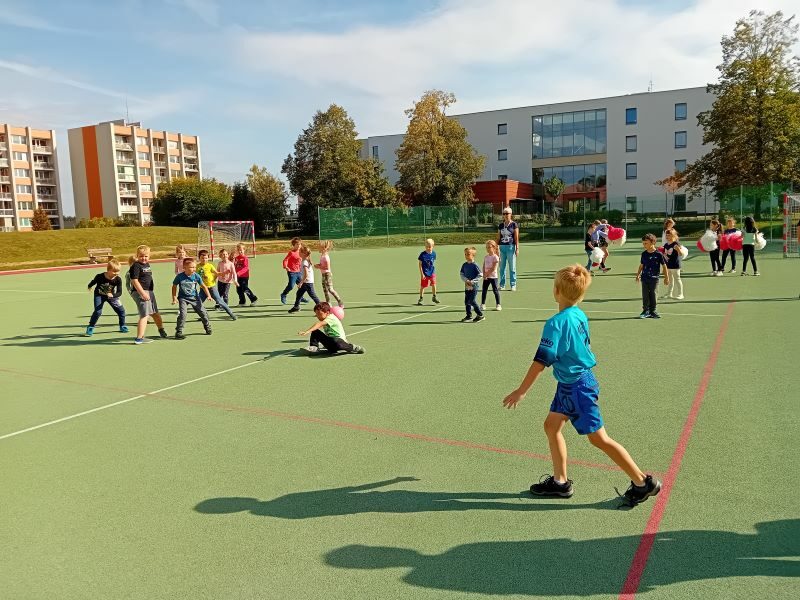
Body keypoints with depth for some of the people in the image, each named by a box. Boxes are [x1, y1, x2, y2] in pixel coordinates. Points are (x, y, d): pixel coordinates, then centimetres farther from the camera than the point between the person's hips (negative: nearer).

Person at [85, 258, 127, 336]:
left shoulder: (118, 279, -24)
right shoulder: (100, 277, -27)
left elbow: (119, 292, -23)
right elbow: (93, 281, -3)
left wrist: (112, 295, -43)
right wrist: (89, 287, 18)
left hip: (111, 295, 2)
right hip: (99, 295, -2)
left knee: (121, 310, -1)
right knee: (98, 311, -17)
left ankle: (122, 326, 20)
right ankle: (90, 328, -1)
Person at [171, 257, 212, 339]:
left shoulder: (196, 276, -10)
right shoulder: (179, 276, -15)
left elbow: (203, 286, 0)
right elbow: (174, 286, -1)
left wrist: (208, 295, -8)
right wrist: (174, 297, -6)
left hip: (194, 297, 3)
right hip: (183, 298, -3)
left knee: (203, 312, 5)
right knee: (182, 314, -19)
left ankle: (208, 328, 31)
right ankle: (178, 332, -5)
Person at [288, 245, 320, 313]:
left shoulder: (305, 262, -19)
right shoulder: (307, 260, 11)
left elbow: (306, 274, -26)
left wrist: (301, 283, -21)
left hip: (307, 282, -10)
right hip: (306, 282, 10)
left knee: (312, 295, -4)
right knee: (299, 293, 15)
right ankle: (296, 306, 26)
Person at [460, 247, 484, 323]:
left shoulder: (474, 265, -12)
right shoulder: (464, 265, 7)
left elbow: (480, 275, -13)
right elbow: (462, 274, 7)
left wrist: (472, 281, -18)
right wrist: (466, 280, -12)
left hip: (474, 287, -7)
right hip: (467, 286, 7)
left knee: (472, 301, -8)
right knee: (466, 301, 9)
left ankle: (480, 315, 5)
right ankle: (469, 316, 21)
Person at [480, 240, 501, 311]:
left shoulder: (495, 257, -10)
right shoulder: (486, 257, 10)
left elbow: (493, 268, -15)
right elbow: (484, 267, 8)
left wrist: (487, 274, -15)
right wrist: (484, 274, -5)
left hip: (493, 276, -6)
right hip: (486, 277, 6)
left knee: (495, 290, -1)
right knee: (484, 290, 5)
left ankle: (498, 305, 6)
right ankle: (483, 305, 11)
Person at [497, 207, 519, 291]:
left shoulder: (514, 225, 0)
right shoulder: (500, 225, 11)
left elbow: (516, 238, -3)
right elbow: (498, 238, 13)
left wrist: (517, 248, -9)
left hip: (510, 247, -4)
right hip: (502, 247, 4)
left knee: (512, 267, -1)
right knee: (502, 267, 7)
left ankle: (513, 285, 5)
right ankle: (502, 285, 15)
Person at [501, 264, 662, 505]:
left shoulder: (556, 323, -24)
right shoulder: (579, 315, 1)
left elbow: (541, 362, -24)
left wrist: (521, 391, -18)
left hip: (576, 386, -9)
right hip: (570, 384, 9)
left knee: (599, 439, 2)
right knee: (551, 426, 15)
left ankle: (643, 483, 15)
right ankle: (560, 482, 24)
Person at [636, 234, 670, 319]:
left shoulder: (658, 254, -7)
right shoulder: (644, 254, 5)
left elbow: (664, 266, -1)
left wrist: (666, 277, 0)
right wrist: (638, 274, 10)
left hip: (654, 279, -3)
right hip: (644, 278, 3)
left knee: (653, 295, 3)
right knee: (645, 295, 3)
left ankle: (652, 311, 14)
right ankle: (646, 311, 10)